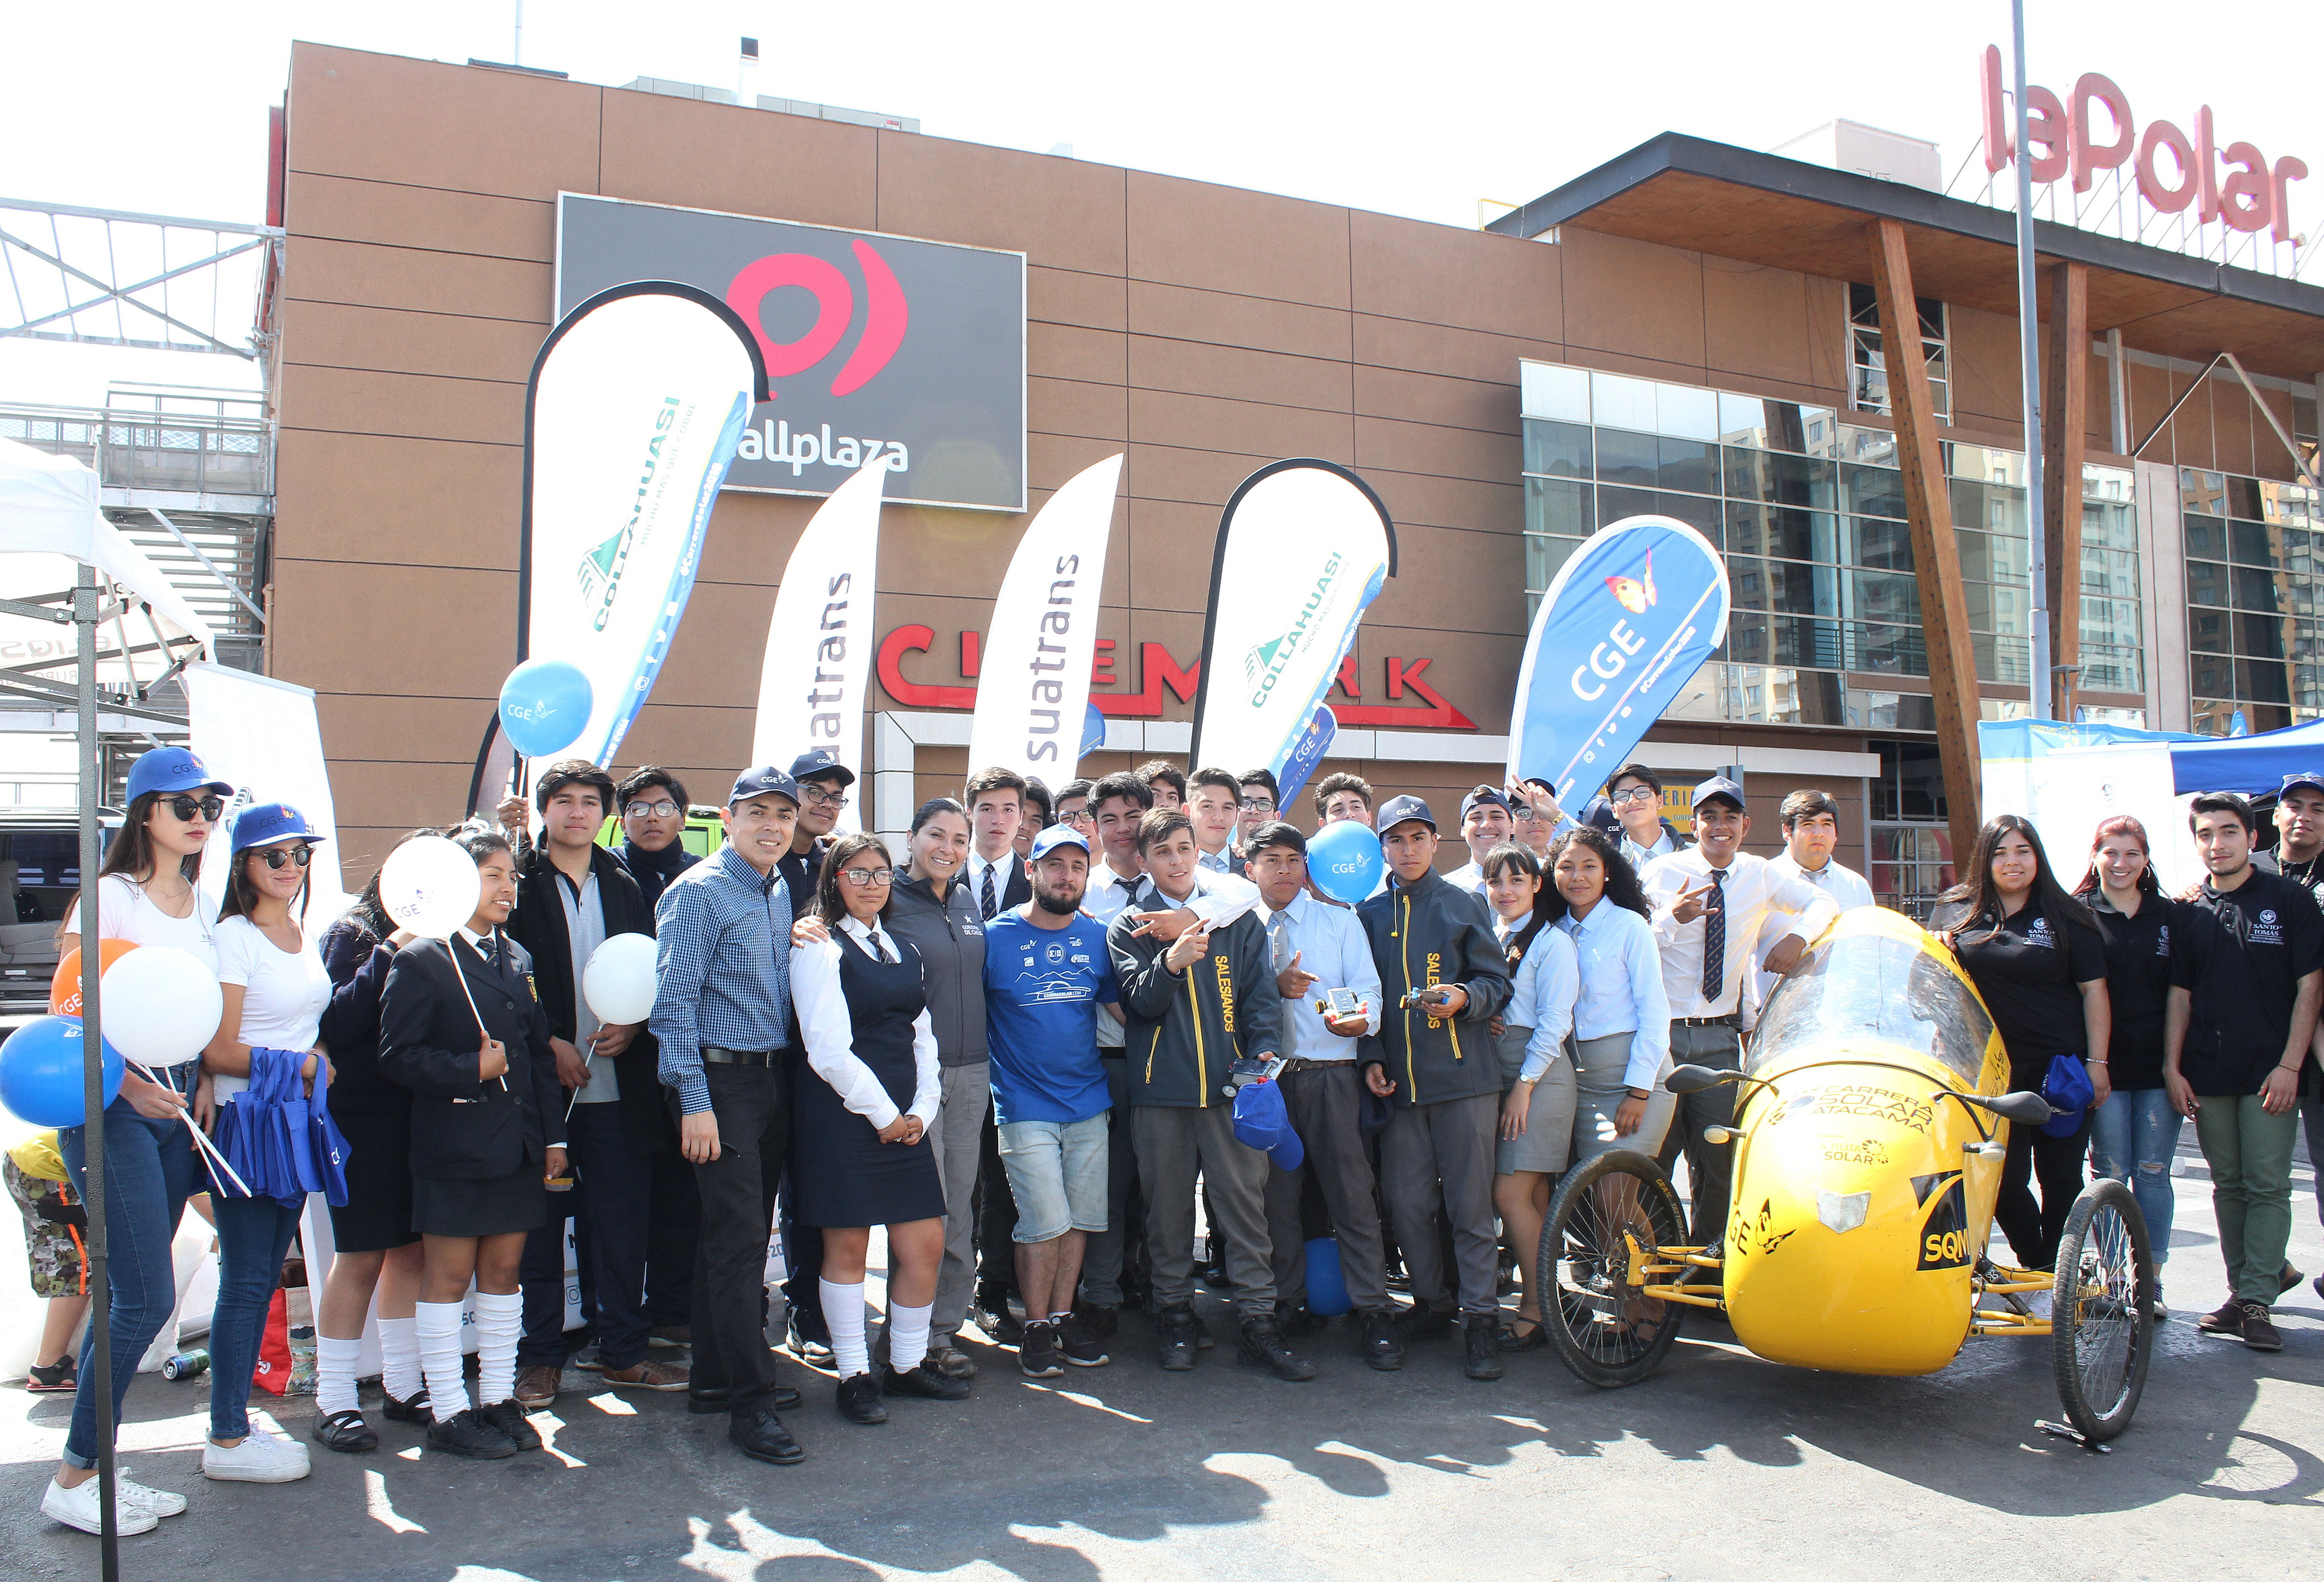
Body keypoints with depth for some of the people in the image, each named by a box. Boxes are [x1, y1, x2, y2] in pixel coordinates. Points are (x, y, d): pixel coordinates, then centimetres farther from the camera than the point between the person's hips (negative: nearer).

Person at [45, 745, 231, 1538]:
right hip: (109, 1107, -7)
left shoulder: (202, 903, 12)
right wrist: (126, 1082, -24)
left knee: (126, 1294, 10)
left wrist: (200, 1088, 10)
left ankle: (91, 1466, 20)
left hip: (173, 1106, 7)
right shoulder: (109, 897, -8)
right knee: (146, 1298, -8)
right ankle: (73, 1478, 6)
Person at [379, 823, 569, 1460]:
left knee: (503, 1272, 12)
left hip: (518, 1147, 6)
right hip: (454, 1150, -6)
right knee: (447, 1277, 3)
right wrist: (471, 1070, -18)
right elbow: (398, 1055, -12)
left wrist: (553, 1136, 11)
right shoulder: (420, 962, -6)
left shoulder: (517, 959, 15)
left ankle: (498, 1399, 22)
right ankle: (447, 1411, 12)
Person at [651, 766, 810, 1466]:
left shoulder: (780, 890, 13)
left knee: (745, 1235, 14)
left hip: (773, 1077, 8)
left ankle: (716, 1377, 26)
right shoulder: (699, 891, -10)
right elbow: (675, 1002, -14)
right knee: (737, 1240, -7)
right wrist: (695, 1101, -18)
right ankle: (751, 1403, -2)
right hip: (721, 1080, -8)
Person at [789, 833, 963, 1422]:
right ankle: (855, 1377, 13)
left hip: (903, 1120, 6)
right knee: (847, 1248, 1)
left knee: (925, 1245, 5)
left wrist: (921, 1111, 2)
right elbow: (828, 1049, -12)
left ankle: (908, 1365, 20)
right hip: (842, 1115, -6)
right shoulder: (819, 949, -5)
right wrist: (884, 1115, -10)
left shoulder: (902, 951, 17)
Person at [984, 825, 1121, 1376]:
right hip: (1025, 1107, -4)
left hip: (1089, 1102, 4)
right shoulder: (995, 937, -5)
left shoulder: (1098, 937, 5)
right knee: (1046, 1223, -6)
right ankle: (1037, 1327, 12)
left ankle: (1064, 1316, 26)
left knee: (1080, 1218, 10)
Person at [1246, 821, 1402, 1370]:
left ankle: (1375, 1313, -1)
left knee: (1352, 1192, -6)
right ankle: (1288, 1304, 20)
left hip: (1331, 1073, -1)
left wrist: (1363, 1018, -21)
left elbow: (1367, 987, 1)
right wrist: (1275, 987, -12)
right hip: (1267, 1075, 1)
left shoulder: (1340, 920, 11)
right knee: (1278, 1193, 8)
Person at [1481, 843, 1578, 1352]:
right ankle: (1543, 1305, 12)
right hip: (1497, 1073, 6)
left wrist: (1524, 1085, -13)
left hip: (1540, 1075, -6)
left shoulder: (1552, 942, -6)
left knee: (1511, 1195, -10)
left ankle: (1535, 1310, 0)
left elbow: (1554, 1022, -11)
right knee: (1534, 1199, 7)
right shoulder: (1488, 938, 14)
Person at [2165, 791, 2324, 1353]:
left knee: (2267, 1185, -5)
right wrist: (2172, 1066, 3)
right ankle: (2241, 1290, 16)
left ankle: (2257, 1302, -3)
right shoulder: (2191, 913, 9)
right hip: (2208, 1073, 3)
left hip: (2270, 1071, -3)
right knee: (2229, 1186, 9)